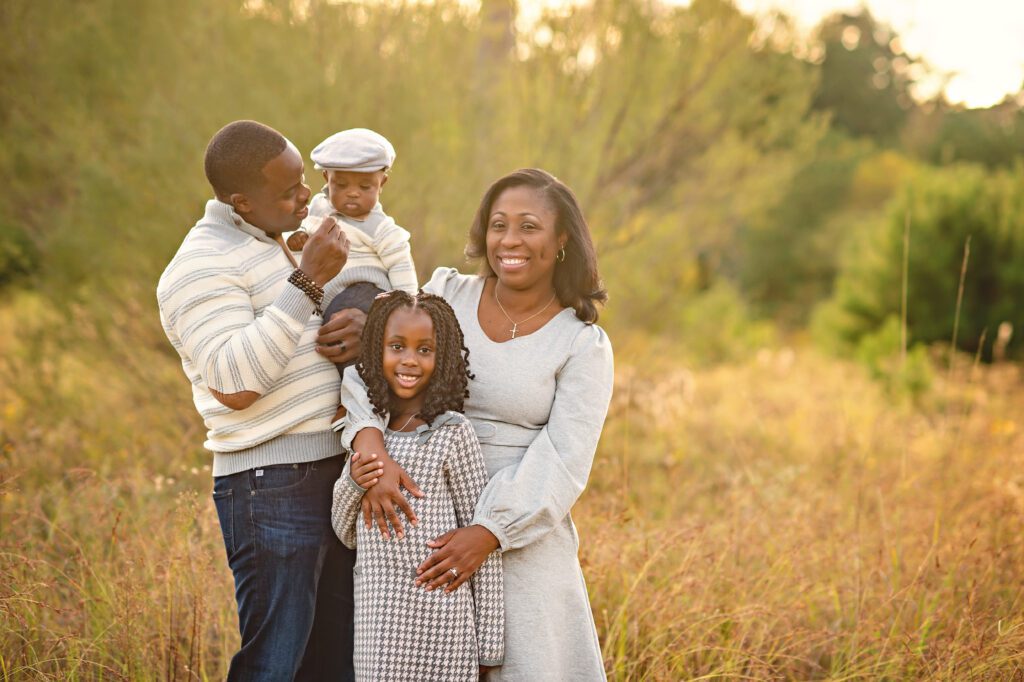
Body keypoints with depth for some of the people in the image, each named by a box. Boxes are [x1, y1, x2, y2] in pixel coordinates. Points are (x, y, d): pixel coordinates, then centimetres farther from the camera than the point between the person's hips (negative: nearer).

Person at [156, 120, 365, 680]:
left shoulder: (274, 245, 14)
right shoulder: (201, 267, -13)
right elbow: (234, 385, -24)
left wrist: (362, 327, 0)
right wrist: (306, 283, -23)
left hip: (332, 475, 9)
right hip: (271, 487, -9)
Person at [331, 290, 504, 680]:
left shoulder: (452, 432, -7)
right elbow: (347, 534, 14)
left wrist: (488, 642, -5)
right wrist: (353, 485, -7)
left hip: (435, 618, -5)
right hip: (376, 619, 5)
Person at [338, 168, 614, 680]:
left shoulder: (583, 344, -3)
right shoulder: (448, 293, 2)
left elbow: (562, 462, -10)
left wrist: (488, 532, -21)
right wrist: (372, 449, -24)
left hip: (522, 537, -2)